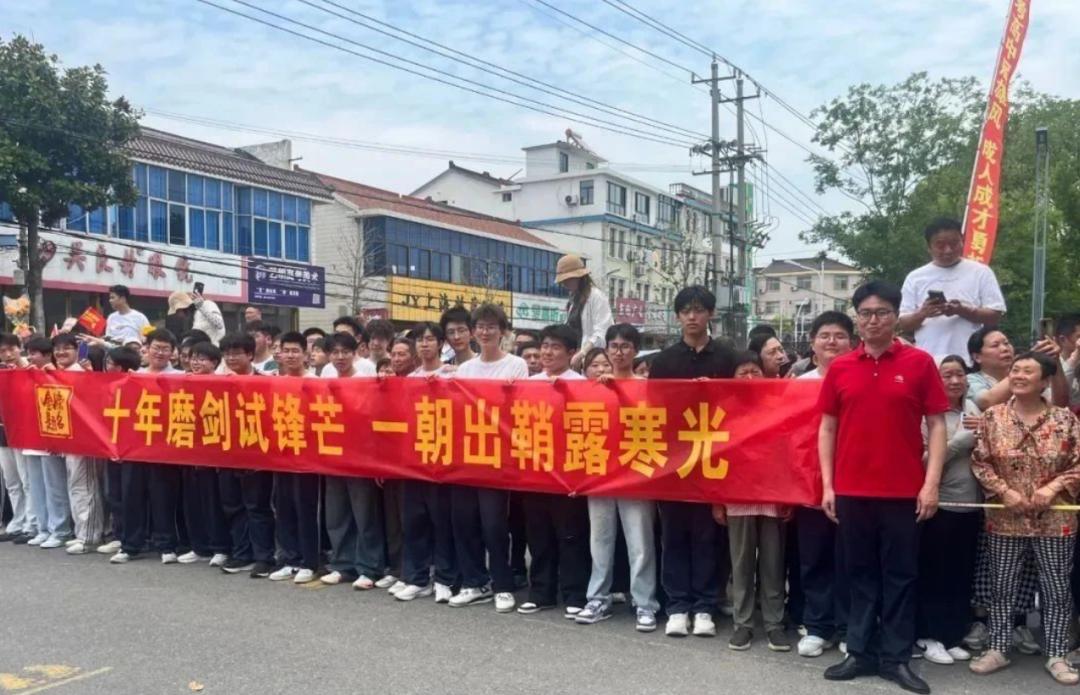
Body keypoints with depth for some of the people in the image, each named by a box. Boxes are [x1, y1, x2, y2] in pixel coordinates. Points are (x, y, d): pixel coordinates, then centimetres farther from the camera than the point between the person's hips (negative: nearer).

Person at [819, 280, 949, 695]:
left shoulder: (920, 363, -1)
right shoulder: (839, 368, 5)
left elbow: (937, 425, -1)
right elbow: (828, 428, 8)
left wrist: (932, 483, -8)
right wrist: (827, 485, 2)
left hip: (903, 491, -2)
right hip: (851, 490, 2)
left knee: (901, 575, 7)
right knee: (860, 574, 11)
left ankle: (896, 658, 17)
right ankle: (860, 652, 21)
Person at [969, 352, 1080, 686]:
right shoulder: (993, 416, -2)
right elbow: (980, 461, -3)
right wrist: (1005, 491, -12)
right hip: (1004, 519, 0)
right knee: (1002, 586, 9)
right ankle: (997, 650, 20)